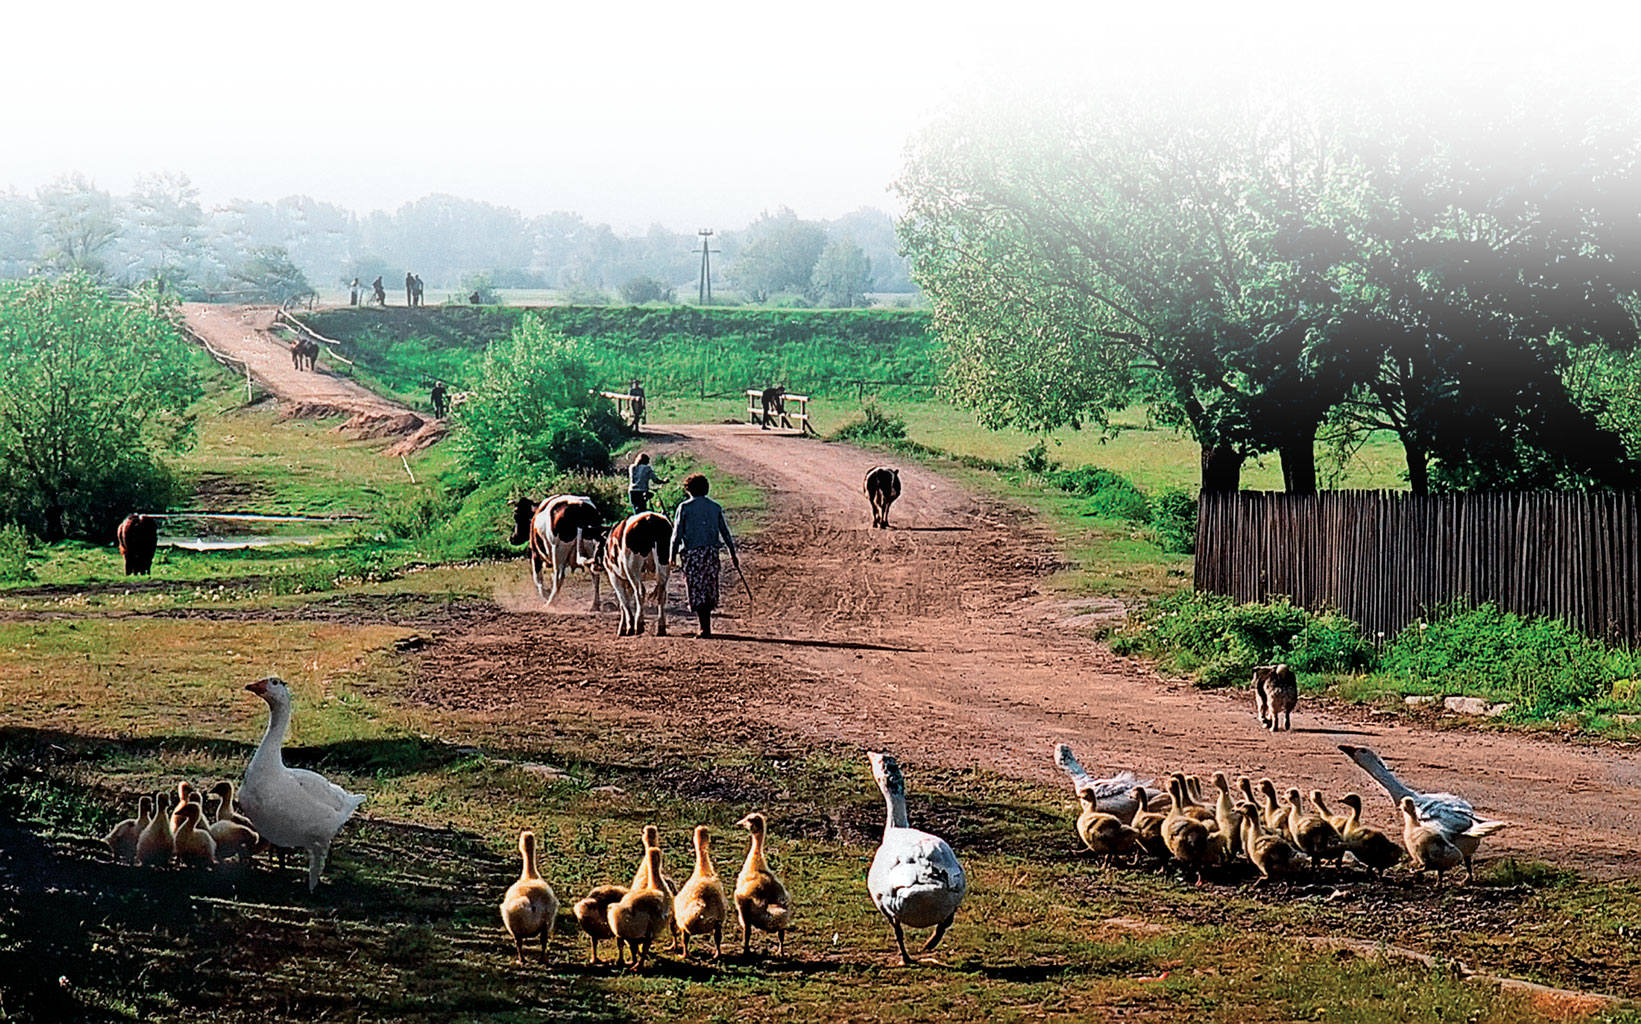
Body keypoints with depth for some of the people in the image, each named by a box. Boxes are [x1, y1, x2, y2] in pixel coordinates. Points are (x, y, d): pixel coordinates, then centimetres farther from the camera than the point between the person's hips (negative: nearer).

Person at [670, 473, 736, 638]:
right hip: (712, 551, 3)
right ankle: (706, 626, 18)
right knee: (709, 588, 13)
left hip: (692, 552, -3)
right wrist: (732, 552, 18)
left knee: (696, 589, -2)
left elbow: (677, 533, -3)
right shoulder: (715, 507, 7)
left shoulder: (685, 507, -3)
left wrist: (673, 554, 2)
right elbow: (725, 531, 11)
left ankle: (704, 627, -11)